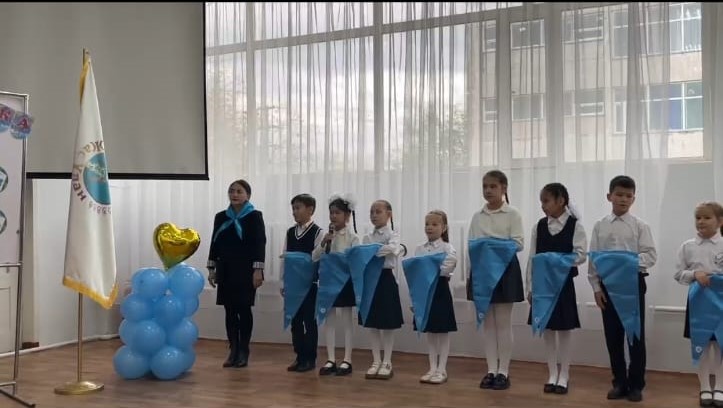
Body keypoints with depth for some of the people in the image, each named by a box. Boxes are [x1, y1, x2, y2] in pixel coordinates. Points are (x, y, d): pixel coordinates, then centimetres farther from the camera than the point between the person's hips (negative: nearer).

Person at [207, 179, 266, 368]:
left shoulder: (254, 216, -3)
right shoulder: (221, 217, 11)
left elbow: (259, 244, -9)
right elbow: (215, 243, 13)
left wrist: (258, 270, -15)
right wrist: (211, 269, 9)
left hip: (246, 270, -4)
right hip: (226, 270, 4)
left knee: (244, 310, -1)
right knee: (230, 311, 5)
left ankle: (243, 351, 8)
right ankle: (233, 351, 13)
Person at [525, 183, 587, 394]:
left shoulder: (575, 225, -6)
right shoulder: (539, 226, 3)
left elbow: (581, 254, -11)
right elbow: (532, 257, 3)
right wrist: (530, 286, 1)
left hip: (564, 283, -3)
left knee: (564, 330, 5)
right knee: (547, 329, 9)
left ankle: (564, 376, 16)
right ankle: (552, 375, 20)